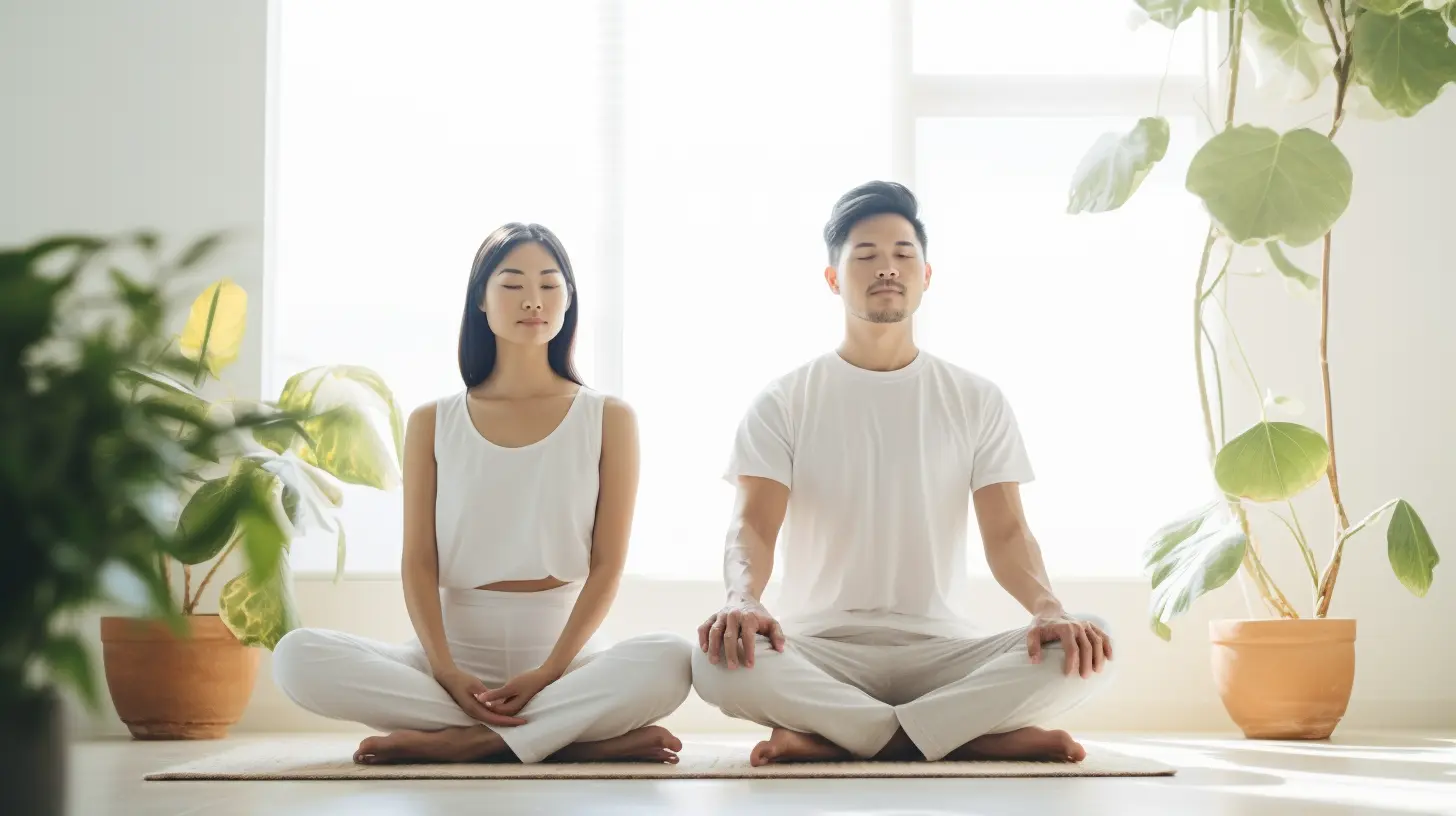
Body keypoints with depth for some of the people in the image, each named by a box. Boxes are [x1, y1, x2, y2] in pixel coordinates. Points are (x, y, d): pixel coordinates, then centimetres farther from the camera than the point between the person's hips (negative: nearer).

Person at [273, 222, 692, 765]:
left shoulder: (607, 419, 5)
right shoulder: (433, 423, 8)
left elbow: (607, 565, -1)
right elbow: (419, 562, 1)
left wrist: (547, 672, -15)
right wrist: (447, 673, -17)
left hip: (566, 653, -1)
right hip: (458, 653, 1)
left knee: (668, 661, -34)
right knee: (299, 657, -26)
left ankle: (457, 742, -25)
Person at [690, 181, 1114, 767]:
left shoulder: (977, 401, 10)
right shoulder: (784, 403, 7)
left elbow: (1006, 533, 1)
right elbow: (752, 526, -6)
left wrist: (1047, 607, -23)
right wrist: (743, 600, -30)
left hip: (940, 647, 2)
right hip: (820, 647, -1)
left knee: (1084, 651, -28)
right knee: (721, 657, -36)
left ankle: (831, 737, -25)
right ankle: (970, 735, -26)